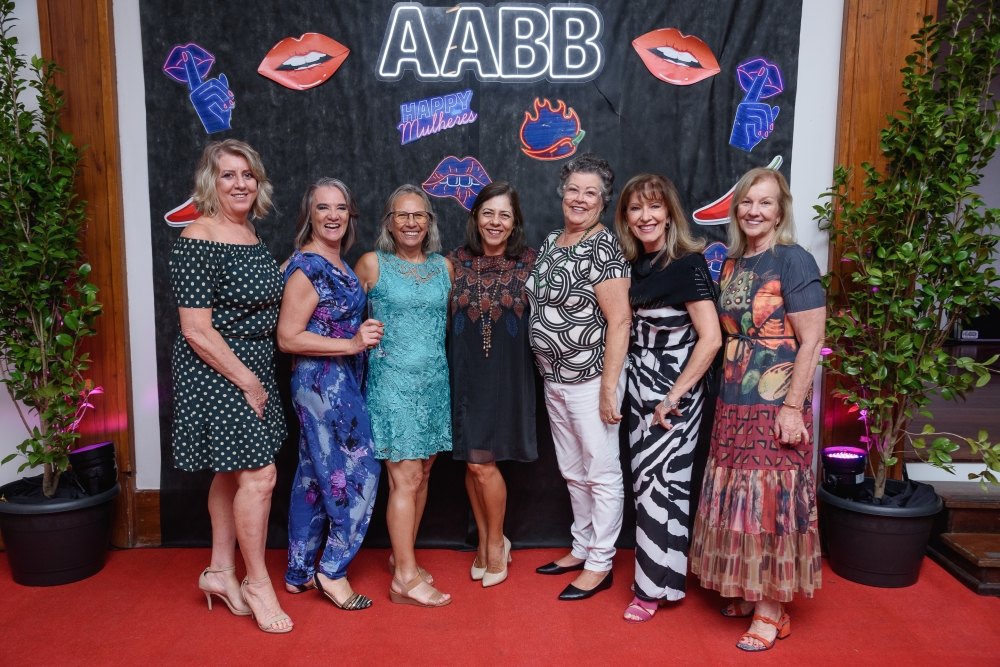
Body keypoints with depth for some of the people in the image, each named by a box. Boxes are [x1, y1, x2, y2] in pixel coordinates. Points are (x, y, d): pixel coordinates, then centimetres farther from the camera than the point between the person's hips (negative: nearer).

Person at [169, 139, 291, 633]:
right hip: (216, 371, -9)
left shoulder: (250, 234, 9)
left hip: (253, 369, 9)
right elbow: (197, 330, -19)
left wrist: (257, 378, 12)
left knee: (232, 473, 16)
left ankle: (221, 572, 31)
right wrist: (247, 381, -16)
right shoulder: (197, 241, -16)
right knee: (259, 475, -5)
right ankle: (257, 582, 14)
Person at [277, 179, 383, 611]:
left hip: (341, 382, 9)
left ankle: (299, 574, 27)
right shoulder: (307, 267, -15)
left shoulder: (339, 265, 12)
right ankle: (332, 571, 13)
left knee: (315, 477, 14)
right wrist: (353, 344, -20)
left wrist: (364, 331, 6)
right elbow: (288, 338, -18)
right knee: (359, 473, -3)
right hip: (324, 382, -9)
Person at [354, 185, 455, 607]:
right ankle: (405, 578, 6)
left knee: (422, 473, 11)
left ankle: (402, 555, 28)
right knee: (405, 478, -4)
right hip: (392, 379, -5)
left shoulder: (444, 267, 10)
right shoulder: (371, 264, -2)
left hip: (435, 380, 5)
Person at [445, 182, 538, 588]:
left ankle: (497, 543, 21)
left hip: (506, 374, -2)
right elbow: (443, 315, 8)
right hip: (464, 372, 3)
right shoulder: (456, 261, 1)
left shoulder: (528, 262, -3)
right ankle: (485, 543, 30)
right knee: (472, 464, 10)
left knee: (482, 462, -4)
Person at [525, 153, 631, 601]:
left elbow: (620, 321, -19)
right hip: (554, 379, 8)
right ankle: (581, 548, 35)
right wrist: (548, 374, 15)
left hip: (591, 380, -8)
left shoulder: (603, 248, -15)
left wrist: (609, 388, -22)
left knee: (601, 473, 5)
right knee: (572, 471, 19)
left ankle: (600, 565, 19)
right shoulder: (550, 242, 9)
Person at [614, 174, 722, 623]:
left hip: (673, 394, -7)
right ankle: (654, 573, 30)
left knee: (661, 483, 0)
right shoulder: (634, 264, 6)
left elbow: (710, 339, -20)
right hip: (640, 389, 7)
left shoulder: (688, 264, -14)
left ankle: (654, 586, 15)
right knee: (644, 480, 13)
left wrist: (673, 397, -17)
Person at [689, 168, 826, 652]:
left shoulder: (793, 261, -9)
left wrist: (792, 406, -17)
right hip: (733, 407, 7)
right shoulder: (731, 265, 11)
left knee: (772, 501, 2)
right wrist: (724, 398, 10)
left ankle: (772, 609, 17)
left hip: (776, 408, -6)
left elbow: (811, 341, -13)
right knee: (739, 500, 14)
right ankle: (747, 592, 31)